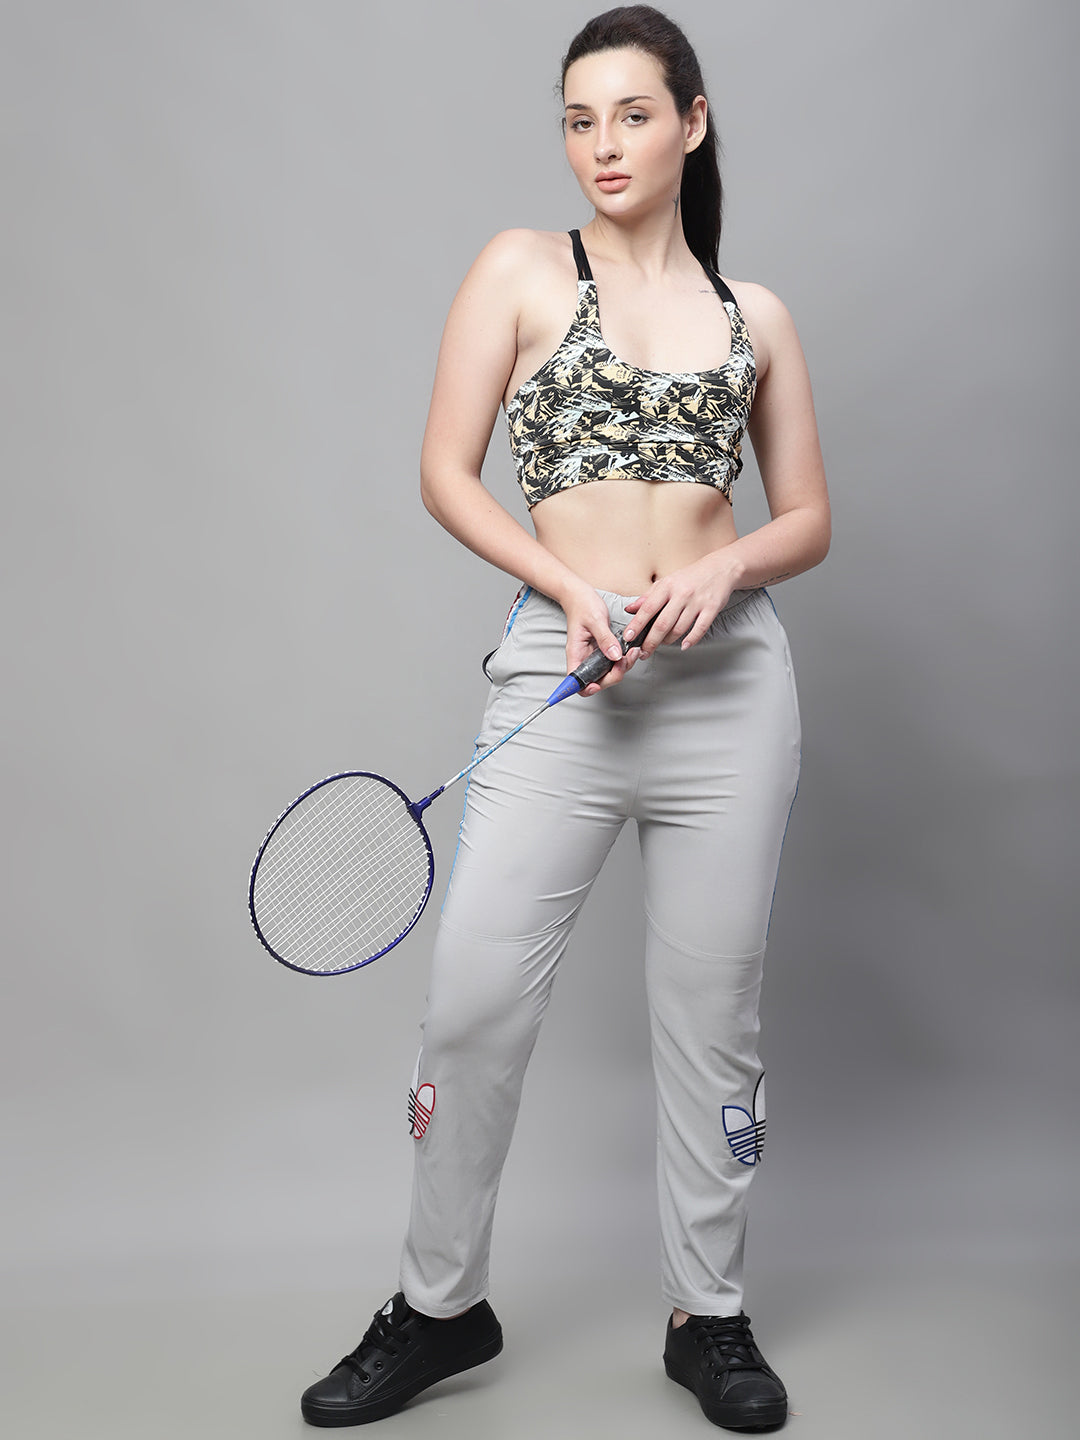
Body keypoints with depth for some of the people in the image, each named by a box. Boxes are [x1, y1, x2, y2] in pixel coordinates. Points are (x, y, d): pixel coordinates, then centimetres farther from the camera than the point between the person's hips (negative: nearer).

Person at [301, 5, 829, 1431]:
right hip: (561, 672, -1)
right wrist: (568, 584, -14)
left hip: (729, 674, 2)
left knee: (713, 1008, 8)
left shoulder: (756, 315, 11)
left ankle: (709, 1316, 26)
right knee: (474, 999, -3)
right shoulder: (523, 268, 6)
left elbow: (808, 519, 12)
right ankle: (440, 1305, 20)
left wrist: (725, 567, -9)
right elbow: (447, 473, 0)